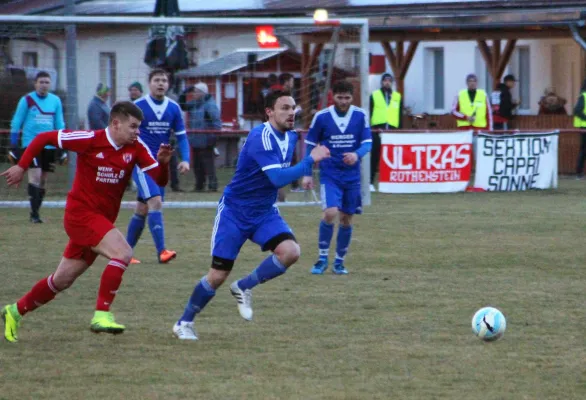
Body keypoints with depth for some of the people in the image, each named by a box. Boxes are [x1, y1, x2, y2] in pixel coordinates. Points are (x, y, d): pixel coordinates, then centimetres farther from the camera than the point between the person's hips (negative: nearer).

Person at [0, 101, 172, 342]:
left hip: (102, 219, 7)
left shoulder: (136, 148, 0)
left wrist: (162, 162, -23)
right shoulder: (91, 141, -14)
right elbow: (44, 138, -6)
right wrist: (22, 166, -7)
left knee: (62, 280, 13)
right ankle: (102, 314, -25)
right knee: (122, 252, -26)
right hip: (81, 213, -7)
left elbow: (159, 180, -3)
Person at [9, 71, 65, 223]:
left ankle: (36, 211, 20)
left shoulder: (56, 101, 7)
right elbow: (16, 123, 1)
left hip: (49, 146, 4)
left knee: (43, 180, 8)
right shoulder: (26, 100, -3)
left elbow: (60, 124, 14)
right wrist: (13, 145, -3)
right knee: (35, 176, -15)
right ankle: (34, 213, -12)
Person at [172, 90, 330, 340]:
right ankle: (184, 323, 16)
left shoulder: (290, 137, 3)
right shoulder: (261, 138, -24)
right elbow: (278, 178, -34)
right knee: (218, 275, -6)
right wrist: (310, 161, -30)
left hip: (264, 212, 6)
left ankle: (243, 288, 1)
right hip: (234, 212, -6)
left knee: (290, 251, -21)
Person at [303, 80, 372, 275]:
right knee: (330, 212, -20)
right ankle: (322, 258, -4)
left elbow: (368, 143, -3)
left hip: (352, 176, 2)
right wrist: (307, 174, 2)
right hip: (329, 174, -2)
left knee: (346, 219, 8)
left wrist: (356, 154, -26)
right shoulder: (321, 117, -6)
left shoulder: (360, 116, -3)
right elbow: (310, 144, 4)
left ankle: (339, 261, 24)